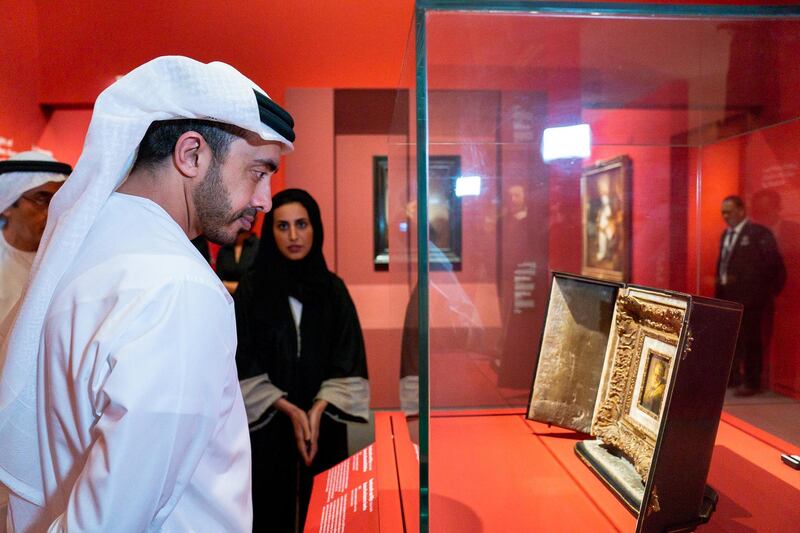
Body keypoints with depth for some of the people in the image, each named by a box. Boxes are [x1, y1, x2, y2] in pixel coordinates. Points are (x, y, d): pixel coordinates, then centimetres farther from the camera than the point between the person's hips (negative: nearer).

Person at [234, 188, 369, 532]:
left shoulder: (333, 289, 1)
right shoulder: (251, 288, -5)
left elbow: (349, 361, -2)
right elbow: (244, 363, -6)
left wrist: (317, 411, -15)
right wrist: (289, 410, -14)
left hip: (323, 422, 2)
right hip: (267, 422, -1)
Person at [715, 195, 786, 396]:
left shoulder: (759, 233, -9)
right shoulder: (726, 235, 14)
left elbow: (774, 263, -12)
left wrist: (770, 292, -11)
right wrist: (719, 287, 9)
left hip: (748, 297, -7)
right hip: (727, 296, 8)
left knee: (750, 340, 1)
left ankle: (752, 382, 11)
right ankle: (732, 376, 28)